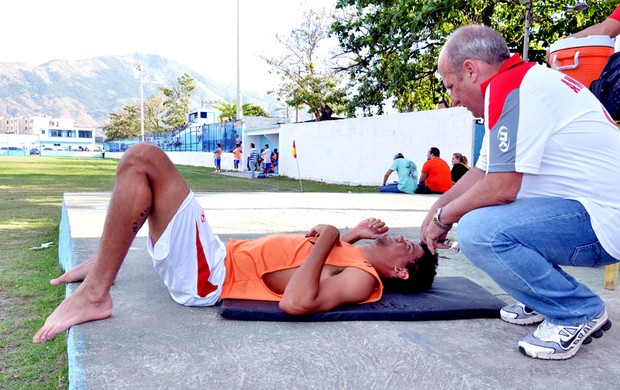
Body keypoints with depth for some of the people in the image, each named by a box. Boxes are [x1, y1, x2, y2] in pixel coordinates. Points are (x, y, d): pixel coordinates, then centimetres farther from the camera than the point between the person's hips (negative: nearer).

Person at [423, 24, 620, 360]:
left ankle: (579, 312, -7)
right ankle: (545, 297, 19)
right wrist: (438, 207, 13)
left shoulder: (511, 88, -19)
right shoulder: (517, 85, 14)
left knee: (477, 230, -28)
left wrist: (444, 217, -8)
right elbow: (482, 172, 17)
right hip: (585, 207, 11)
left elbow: (501, 187, -23)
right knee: (478, 211, 17)